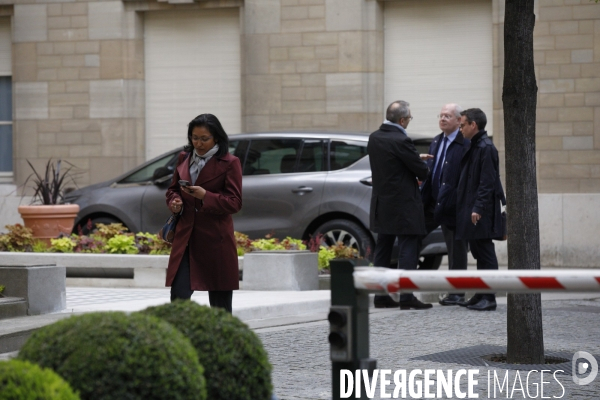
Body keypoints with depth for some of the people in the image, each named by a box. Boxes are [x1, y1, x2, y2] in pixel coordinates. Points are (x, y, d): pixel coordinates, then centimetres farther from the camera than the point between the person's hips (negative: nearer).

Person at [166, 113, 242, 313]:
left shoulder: (229, 163, -4)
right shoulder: (184, 158, 11)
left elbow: (235, 203, -8)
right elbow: (173, 188, 22)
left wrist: (206, 196, -21)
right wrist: (174, 201, -2)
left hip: (216, 238, -4)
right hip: (186, 235, 4)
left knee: (220, 301, 4)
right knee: (179, 295, -7)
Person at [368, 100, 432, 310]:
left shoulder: (374, 138, 4)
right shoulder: (401, 141, -20)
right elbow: (422, 171, -14)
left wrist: (416, 159, 15)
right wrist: (423, 166, 9)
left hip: (381, 204, 8)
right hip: (403, 205, -8)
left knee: (382, 251, 13)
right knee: (408, 251, -4)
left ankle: (381, 296, 15)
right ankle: (406, 297, -6)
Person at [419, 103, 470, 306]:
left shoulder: (466, 145, -13)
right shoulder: (436, 141, 13)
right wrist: (422, 197, 11)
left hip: (453, 205, -7)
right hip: (433, 203, 7)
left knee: (456, 249, 3)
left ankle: (457, 292, 12)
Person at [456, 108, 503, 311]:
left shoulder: (486, 148, -14)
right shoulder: (475, 147, 15)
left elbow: (487, 182, -19)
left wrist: (478, 208, -22)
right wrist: (468, 208, 16)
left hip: (481, 213, -10)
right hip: (471, 210, 10)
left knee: (485, 253, -6)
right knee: (479, 253, 12)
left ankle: (489, 298, -3)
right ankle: (481, 295, 18)